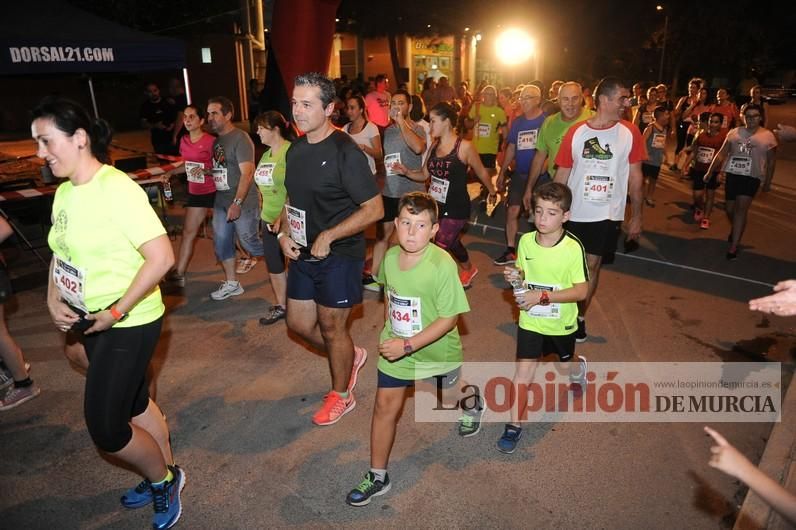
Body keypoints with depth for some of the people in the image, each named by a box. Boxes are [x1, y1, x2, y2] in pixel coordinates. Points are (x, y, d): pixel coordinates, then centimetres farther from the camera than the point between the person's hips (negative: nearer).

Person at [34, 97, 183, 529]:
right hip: (91, 321, 9)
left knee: (106, 429, -2)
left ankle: (163, 479, 26)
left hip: (129, 324, -8)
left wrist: (114, 314, -21)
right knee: (134, 403, 21)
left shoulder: (117, 189, -22)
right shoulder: (64, 192, 5)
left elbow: (161, 257, -27)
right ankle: (164, 476, 42)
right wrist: (53, 300, 0)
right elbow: (61, 251, 17)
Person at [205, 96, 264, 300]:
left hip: (242, 202, -8)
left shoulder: (240, 138, -14)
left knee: (249, 242, -1)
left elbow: (247, 173, -21)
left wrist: (237, 203, -26)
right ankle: (231, 284, 24)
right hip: (221, 201, 8)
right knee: (221, 243, 10)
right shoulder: (217, 140, 11)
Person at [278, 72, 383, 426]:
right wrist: (284, 233, 0)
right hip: (303, 253, 8)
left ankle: (341, 395, 31)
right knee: (299, 323, 15)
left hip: (339, 255, -7)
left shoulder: (345, 152, -18)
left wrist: (329, 236, -21)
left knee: (331, 328, 6)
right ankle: (351, 356, 40)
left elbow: (375, 209, -19)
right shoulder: (296, 149, 5)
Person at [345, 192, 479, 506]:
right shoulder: (391, 256, -11)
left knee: (451, 392, 25)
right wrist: (388, 331, 9)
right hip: (395, 348, 4)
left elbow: (448, 319, -26)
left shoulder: (443, 265, -29)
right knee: (385, 407, 4)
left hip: (436, 350, -3)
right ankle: (377, 477, 21)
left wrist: (407, 345, -29)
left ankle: (472, 406, 62)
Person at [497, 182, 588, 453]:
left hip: (561, 322, -1)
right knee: (524, 369, -3)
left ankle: (579, 368, 63)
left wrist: (542, 296, -29)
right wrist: (514, 277, -17)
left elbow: (581, 290, -20)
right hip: (530, 320, 1)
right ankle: (514, 425, 10)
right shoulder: (526, 241, -10)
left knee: (567, 360, 26)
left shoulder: (573, 247, -22)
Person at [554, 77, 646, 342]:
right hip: (574, 212, 1)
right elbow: (562, 174, 2)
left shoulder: (630, 133, -3)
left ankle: (579, 316, 22)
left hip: (608, 214, 0)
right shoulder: (575, 132, -4)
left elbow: (635, 176, 2)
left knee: (592, 265, 5)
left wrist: (636, 216, 3)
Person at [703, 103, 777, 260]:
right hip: (732, 174, 3)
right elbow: (721, 154, 9)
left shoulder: (768, 136, 0)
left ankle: (733, 247, -13)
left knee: (741, 209, -14)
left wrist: (768, 182, 4)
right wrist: (710, 171, 5)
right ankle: (736, 231, 42)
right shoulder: (734, 133, 6)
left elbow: (770, 162, 5)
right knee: (730, 209, 10)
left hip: (752, 177, -3)